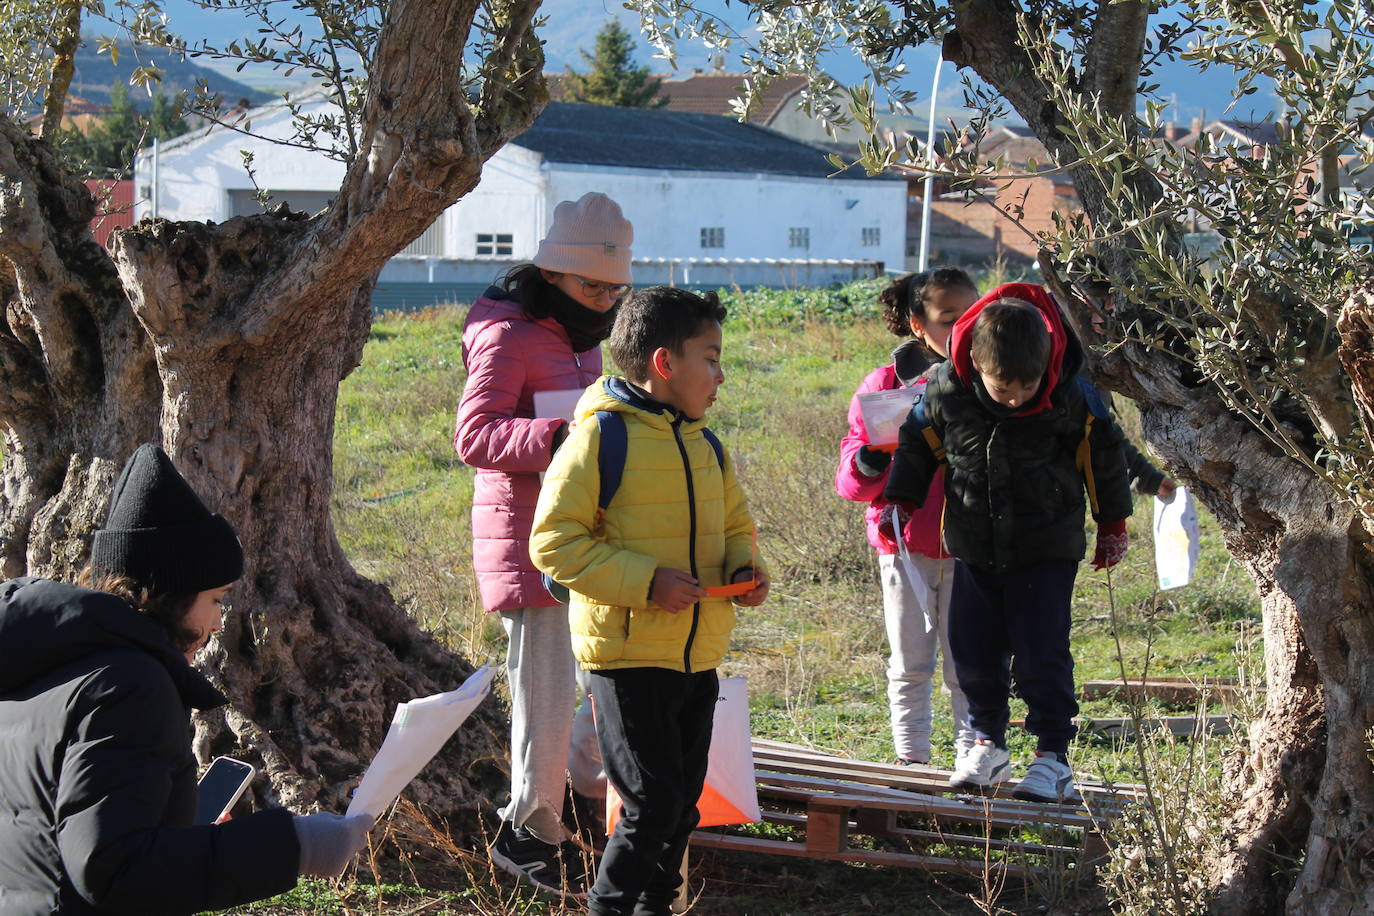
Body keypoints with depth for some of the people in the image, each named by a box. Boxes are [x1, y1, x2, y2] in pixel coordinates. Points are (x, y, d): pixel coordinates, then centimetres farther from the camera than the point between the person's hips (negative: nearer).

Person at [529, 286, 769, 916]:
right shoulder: (601, 437, -12)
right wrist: (645, 581, -22)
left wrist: (745, 568, 1)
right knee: (652, 802, -9)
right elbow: (553, 541, -15)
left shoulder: (704, 445, 12)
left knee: (682, 804, 13)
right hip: (628, 654, -7)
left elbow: (735, 524, 25)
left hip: (698, 656, 7)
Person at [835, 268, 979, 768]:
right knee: (910, 665, 9)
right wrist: (872, 459, -19)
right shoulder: (886, 384, 2)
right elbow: (850, 479, 2)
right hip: (905, 544, 1)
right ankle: (910, 759, 19)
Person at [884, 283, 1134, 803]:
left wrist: (1113, 526, 8)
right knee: (973, 649, 7)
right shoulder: (947, 391, -15)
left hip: (1046, 550, -3)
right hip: (976, 549, 3)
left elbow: (1103, 456, -1)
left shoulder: (1070, 399, -18)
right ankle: (987, 745, 24)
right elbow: (918, 442, 6)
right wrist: (899, 501, 9)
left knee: (1041, 653, -4)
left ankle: (1052, 756, 6)